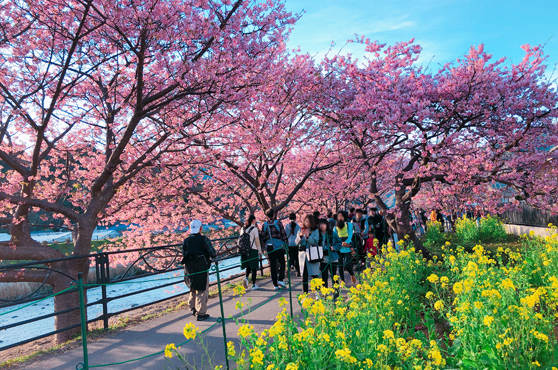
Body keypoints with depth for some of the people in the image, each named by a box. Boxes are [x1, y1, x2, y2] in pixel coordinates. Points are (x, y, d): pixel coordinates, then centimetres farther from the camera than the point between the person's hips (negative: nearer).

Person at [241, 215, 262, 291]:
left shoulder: (243, 229, 9)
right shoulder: (254, 228, -7)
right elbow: (257, 240, -8)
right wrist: (260, 250, -1)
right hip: (253, 250, -5)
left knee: (248, 266, 17)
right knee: (254, 267, 4)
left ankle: (246, 278, -9)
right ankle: (253, 285, 7)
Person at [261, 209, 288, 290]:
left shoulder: (264, 225, 2)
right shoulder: (278, 223, -6)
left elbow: (263, 237, 5)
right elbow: (284, 235, -5)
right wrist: (285, 243, 10)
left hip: (269, 247, 3)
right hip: (279, 246, -3)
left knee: (272, 266, 6)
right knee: (282, 263, 13)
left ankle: (275, 285, 8)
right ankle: (280, 280, -2)